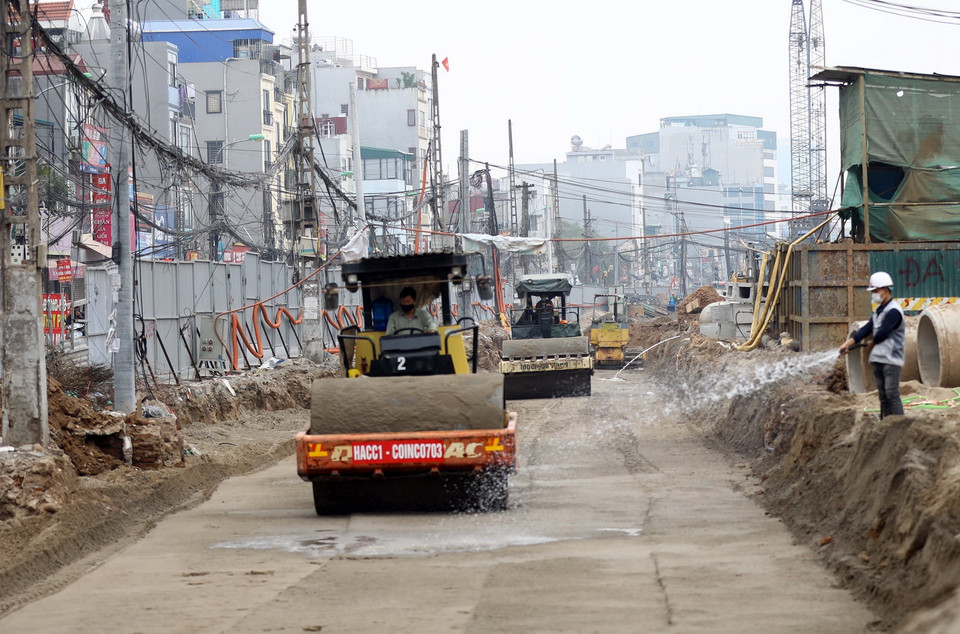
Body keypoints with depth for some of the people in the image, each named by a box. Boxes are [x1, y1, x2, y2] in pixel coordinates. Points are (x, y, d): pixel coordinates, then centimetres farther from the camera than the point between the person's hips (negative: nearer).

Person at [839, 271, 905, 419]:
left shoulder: (894, 311, -13)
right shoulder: (878, 311, 17)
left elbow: (881, 333, -17)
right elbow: (866, 329, 11)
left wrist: (871, 345, 2)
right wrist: (848, 344, 1)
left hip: (892, 360, -9)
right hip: (878, 359, 9)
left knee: (892, 394, -14)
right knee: (883, 396, 8)